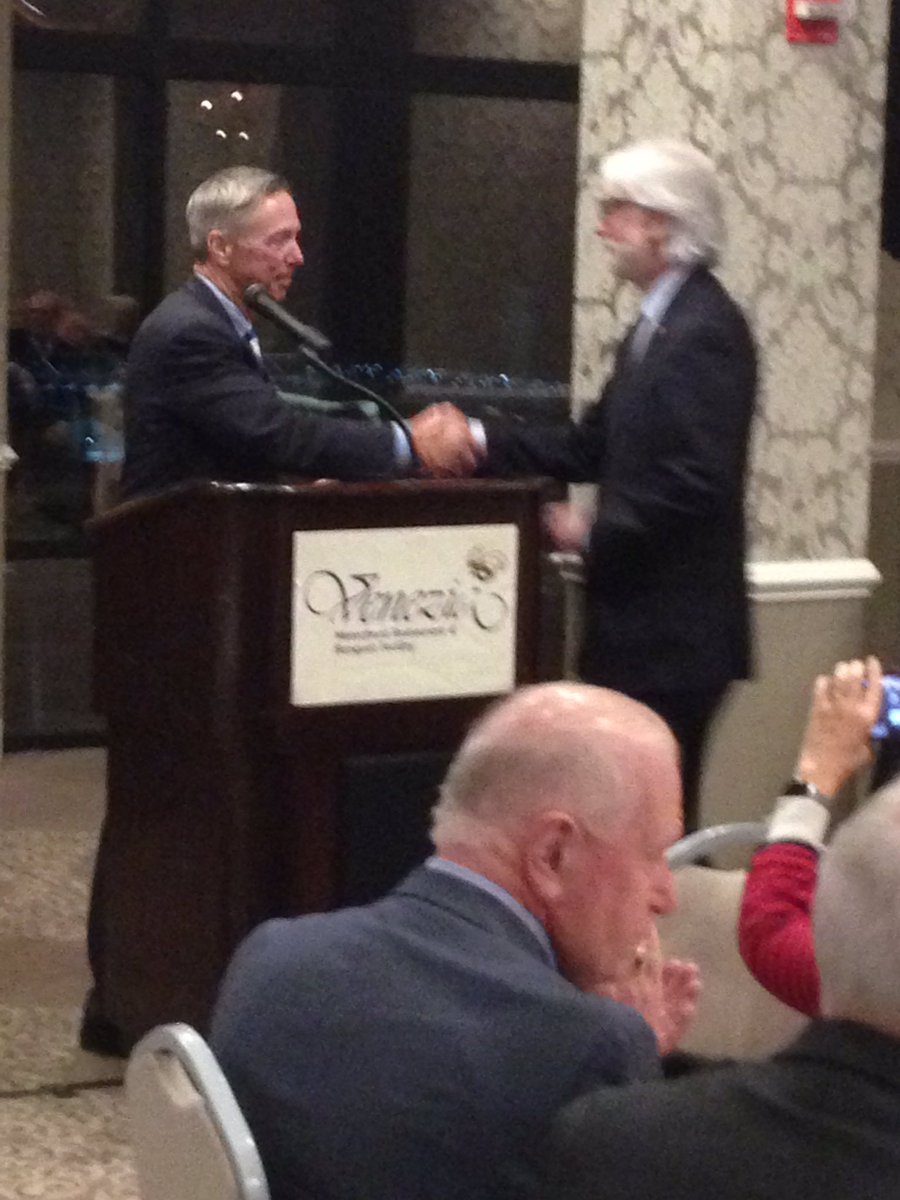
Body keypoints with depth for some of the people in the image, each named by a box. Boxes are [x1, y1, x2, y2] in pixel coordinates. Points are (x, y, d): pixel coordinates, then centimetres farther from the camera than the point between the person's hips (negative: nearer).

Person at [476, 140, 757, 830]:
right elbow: (594, 447, 15)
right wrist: (486, 443, 5)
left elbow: (696, 481, -23)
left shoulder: (705, 332, -16)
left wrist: (595, 534, -14)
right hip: (644, 627, 10)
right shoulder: (661, 324, 15)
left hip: (673, 636, -10)